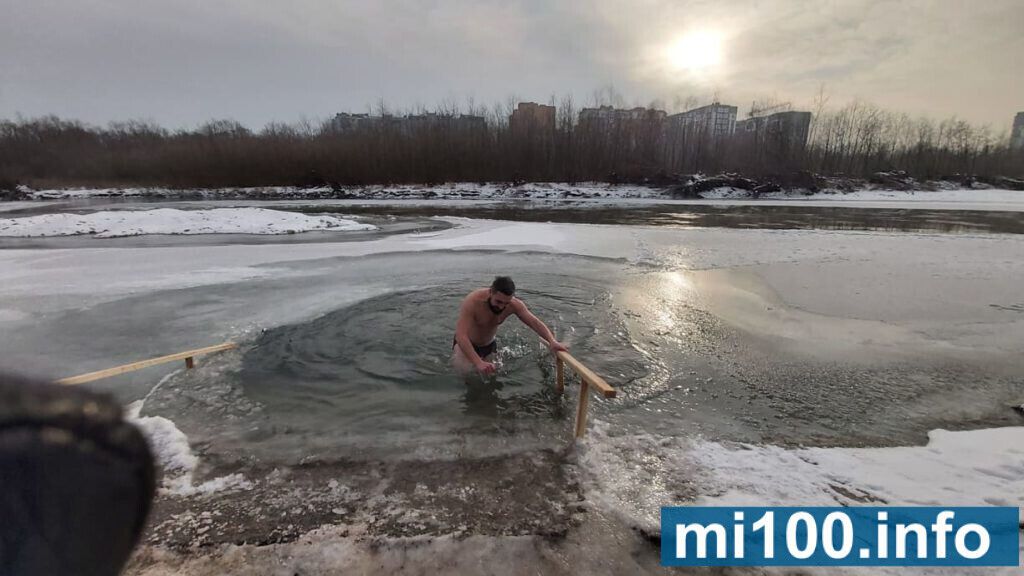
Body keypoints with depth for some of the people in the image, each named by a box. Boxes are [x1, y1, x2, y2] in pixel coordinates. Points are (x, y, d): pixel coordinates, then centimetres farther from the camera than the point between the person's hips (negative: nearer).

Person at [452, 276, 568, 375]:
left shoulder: (514, 304, -24)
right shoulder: (473, 302, -38)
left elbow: (535, 322, -25)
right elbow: (461, 335, -45)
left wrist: (552, 341, -44)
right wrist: (478, 363, -57)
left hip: (489, 346, 4)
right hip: (466, 344, -4)